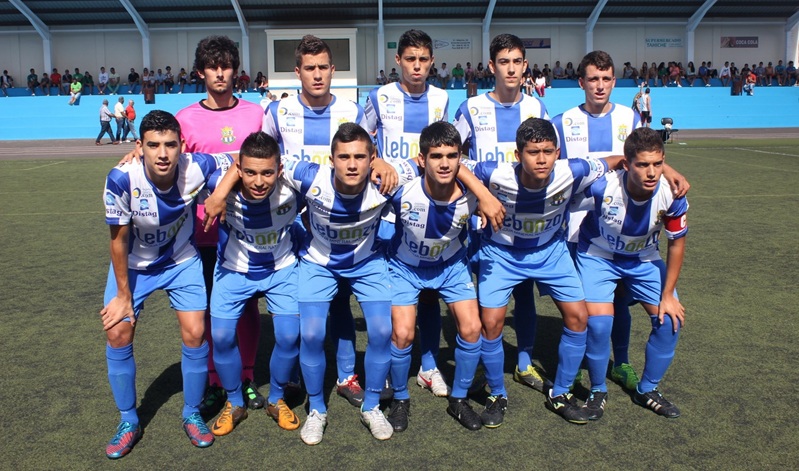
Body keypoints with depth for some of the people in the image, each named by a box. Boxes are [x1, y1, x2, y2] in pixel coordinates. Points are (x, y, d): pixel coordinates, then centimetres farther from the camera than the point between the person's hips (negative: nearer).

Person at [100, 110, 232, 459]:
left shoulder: (196, 168, -29)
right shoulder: (122, 180, -30)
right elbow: (119, 239, -16)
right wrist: (123, 294, -8)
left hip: (181, 261, 1)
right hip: (133, 264, 0)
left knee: (195, 335, -5)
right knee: (118, 334, -3)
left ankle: (192, 416, 18)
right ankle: (128, 422, 19)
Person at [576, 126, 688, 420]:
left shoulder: (671, 196, -25)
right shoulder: (601, 186, -34)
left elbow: (676, 243, -8)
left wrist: (668, 295, -7)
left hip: (644, 260, 3)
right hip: (598, 256, -3)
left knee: (671, 319, -7)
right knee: (599, 321, -20)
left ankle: (647, 390, 18)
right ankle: (598, 391, 7)